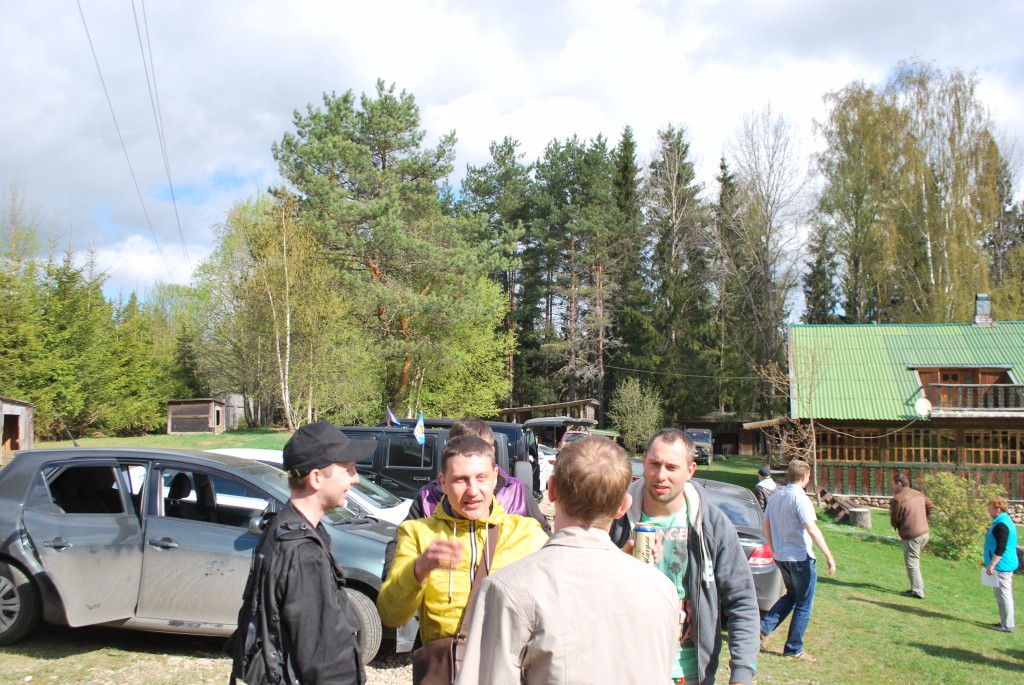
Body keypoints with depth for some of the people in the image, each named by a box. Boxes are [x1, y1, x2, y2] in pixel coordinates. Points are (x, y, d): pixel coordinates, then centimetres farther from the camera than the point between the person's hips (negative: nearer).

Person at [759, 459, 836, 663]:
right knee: (804, 605, 6)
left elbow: (765, 523, 12)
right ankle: (793, 648, 12)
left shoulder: (776, 496, 6)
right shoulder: (800, 498, -18)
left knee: (791, 596, 23)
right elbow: (812, 530, -25)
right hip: (800, 557, -8)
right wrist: (829, 556, -22)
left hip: (780, 556, 8)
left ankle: (764, 627, 12)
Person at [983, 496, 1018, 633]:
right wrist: (990, 562, 26)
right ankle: (1006, 622, 25)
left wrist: (992, 565, -22)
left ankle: (1007, 625, 1)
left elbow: (1001, 548, -25)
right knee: (1005, 594, 17)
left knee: (1004, 595, -4)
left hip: (1002, 566, -11)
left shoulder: (1001, 525, -20)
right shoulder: (1005, 521, 13)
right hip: (1007, 565, 11)